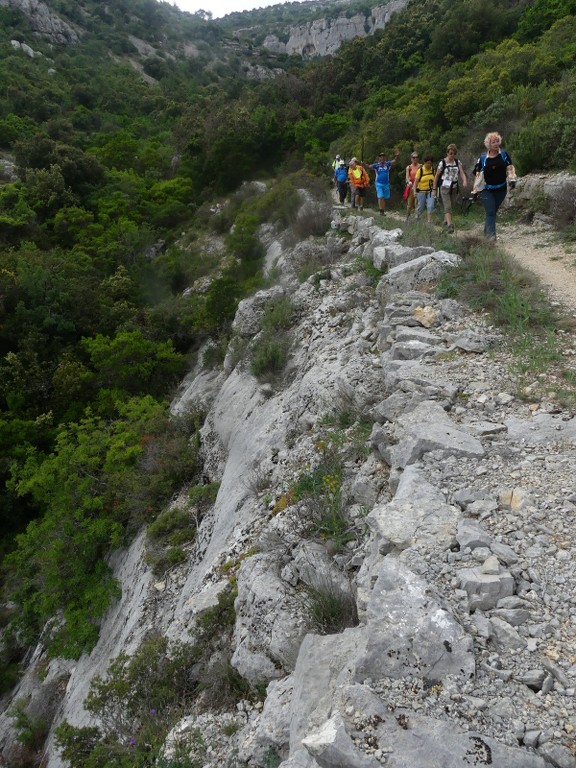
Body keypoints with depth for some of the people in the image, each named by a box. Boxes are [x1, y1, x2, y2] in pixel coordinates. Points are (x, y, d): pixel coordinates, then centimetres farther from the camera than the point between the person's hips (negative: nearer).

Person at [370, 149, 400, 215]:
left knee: (385, 198, 8)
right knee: (380, 197, -11)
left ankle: (383, 211, 17)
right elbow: (370, 166, -13)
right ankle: (381, 211, -7)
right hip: (379, 184, -3)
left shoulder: (387, 164, 1)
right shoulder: (377, 165, -4)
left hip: (386, 184, 3)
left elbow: (394, 161, -8)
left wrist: (396, 156, -28)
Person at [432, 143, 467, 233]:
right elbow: (437, 176, -1)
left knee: (449, 206, 14)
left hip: (454, 187, 4)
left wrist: (465, 181, -25)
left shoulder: (458, 162, 5)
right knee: (447, 207, -15)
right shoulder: (442, 162, -6)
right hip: (444, 187, -4)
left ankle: (445, 221, 33)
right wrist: (434, 188, -2)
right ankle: (450, 225, -24)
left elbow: (462, 173, -3)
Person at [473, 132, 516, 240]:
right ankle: (491, 236, -19)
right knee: (490, 212, -13)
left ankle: (486, 232, 29)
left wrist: (512, 179, -14)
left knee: (493, 212, 12)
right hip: (486, 190, -2)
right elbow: (478, 174, 5)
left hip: (501, 189, 3)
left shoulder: (504, 155, 4)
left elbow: (510, 168, 3)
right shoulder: (483, 157, 0)